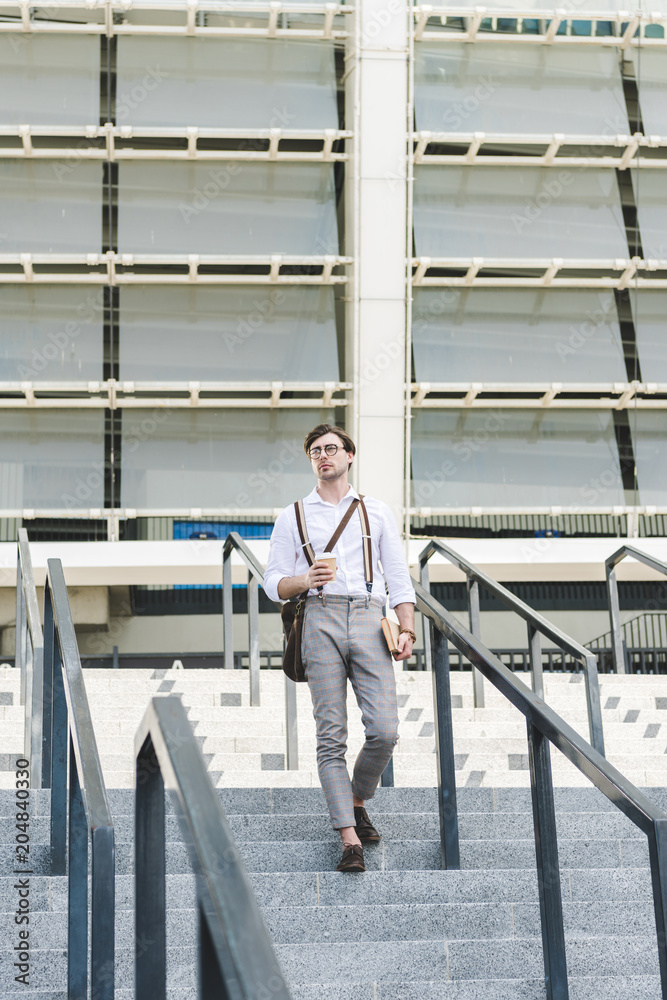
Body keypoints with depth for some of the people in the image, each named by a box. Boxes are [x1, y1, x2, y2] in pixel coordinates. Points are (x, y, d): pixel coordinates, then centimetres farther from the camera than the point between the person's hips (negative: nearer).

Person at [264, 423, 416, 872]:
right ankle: (350, 839, -7)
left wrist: (408, 630, 2)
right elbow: (274, 583, 13)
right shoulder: (292, 517, 17)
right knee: (332, 735, -7)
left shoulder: (377, 512, 19)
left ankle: (358, 801, 17)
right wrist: (304, 580, -9)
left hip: (369, 620, 1)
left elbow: (398, 576, 15)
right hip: (320, 620, -1)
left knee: (384, 730, -11)